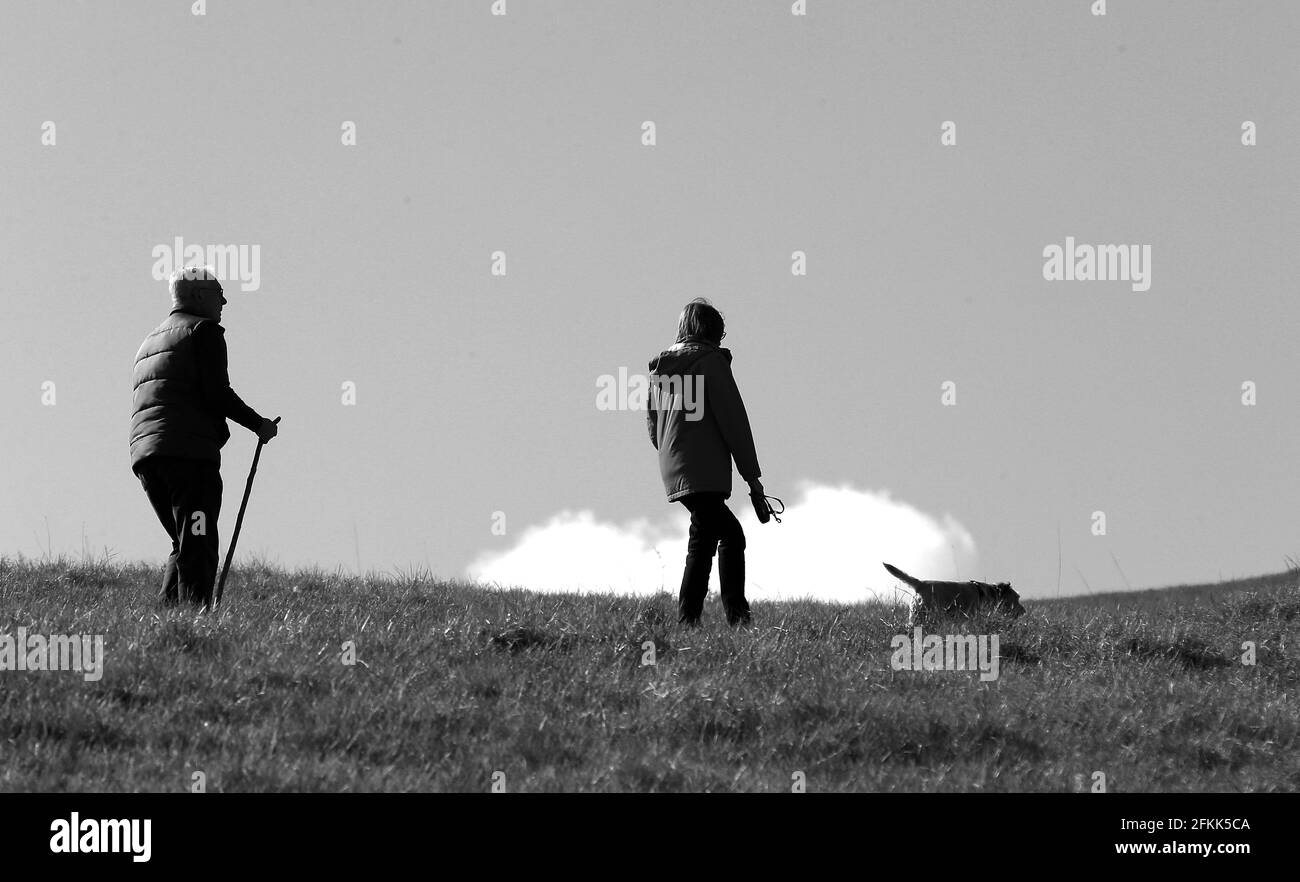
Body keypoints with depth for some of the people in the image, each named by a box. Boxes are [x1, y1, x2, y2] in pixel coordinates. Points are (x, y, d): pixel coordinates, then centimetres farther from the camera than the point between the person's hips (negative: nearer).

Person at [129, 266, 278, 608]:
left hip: (145, 454, 8)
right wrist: (258, 424, 1)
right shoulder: (204, 330, 3)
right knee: (197, 550, -11)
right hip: (190, 451, -8)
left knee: (186, 547, 14)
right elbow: (217, 393, -10)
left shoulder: (150, 342, 30)